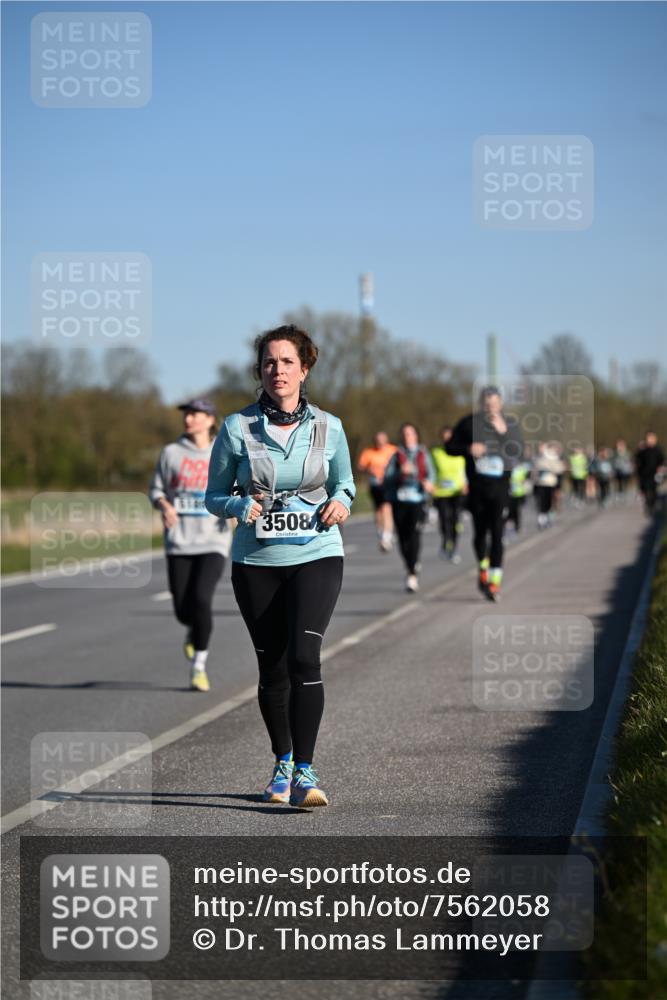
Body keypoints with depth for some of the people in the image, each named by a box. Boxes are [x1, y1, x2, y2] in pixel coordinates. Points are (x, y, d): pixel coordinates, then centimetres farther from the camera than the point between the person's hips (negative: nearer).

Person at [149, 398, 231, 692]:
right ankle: (194, 630, 38)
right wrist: (164, 505, -12)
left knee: (201, 600, -19)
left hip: (213, 542, -1)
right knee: (183, 608, 0)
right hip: (179, 542, 1)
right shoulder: (171, 453, 5)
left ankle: (199, 666, -5)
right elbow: (156, 490, 9)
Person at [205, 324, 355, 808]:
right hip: (257, 562, 1)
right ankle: (283, 763, 28)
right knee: (272, 667, 7)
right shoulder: (237, 428, -1)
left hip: (316, 555, -1)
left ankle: (304, 772, -18)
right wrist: (242, 505, -15)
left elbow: (345, 483, 18)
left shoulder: (329, 428, 3)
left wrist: (340, 503, -5)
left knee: (304, 656, -18)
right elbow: (215, 496, 6)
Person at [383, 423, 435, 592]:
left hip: (418, 501, -2)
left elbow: (430, 473, 0)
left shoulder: (423, 455, 13)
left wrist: (428, 483, -22)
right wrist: (401, 472, -16)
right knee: (403, 538, 3)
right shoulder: (397, 456, 13)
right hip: (399, 501, 2)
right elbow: (387, 478, 2)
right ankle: (413, 567, 26)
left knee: (414, 535, -17)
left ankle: (412, 574, -19)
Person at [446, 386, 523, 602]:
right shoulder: (469, 423, 4)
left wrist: (503, 433, -17)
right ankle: (483, 567, 34)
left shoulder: (510, 425, 5)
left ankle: (495, 580, -12)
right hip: (477, 485, 1)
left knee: (496, 532, -12)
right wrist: (468, 448, -11)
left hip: (500, 486, -1)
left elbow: (519, 452, -5)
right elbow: (451, 446, 8)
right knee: (480, 531, 8)